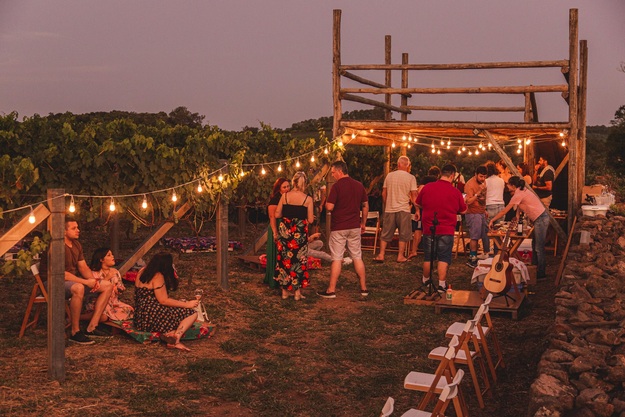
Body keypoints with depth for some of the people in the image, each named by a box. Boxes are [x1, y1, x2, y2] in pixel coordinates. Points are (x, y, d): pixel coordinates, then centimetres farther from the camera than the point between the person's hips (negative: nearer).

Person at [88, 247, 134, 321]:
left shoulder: (115, 272, 14)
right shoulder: (94, 273, -4)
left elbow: (121, 288, 13)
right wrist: (106, 279, -16)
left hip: (114, 301, 6)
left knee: (129, 310, -18)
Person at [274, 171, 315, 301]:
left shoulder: (285, 196, -2)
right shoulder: (308, 199, -7)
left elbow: (277, 214, 0)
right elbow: (310, 220, -6)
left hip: (285, 231, 2)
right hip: (300, 233, -2)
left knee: (284, 260, 10)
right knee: (299, 261, 7)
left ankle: (284, 291, 16)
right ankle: (297, 292, 10)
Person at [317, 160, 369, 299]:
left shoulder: (337, 186, -13)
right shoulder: (359, 185, 6)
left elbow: (329, 207, -18)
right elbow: (365, 206, 12)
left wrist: (325, 203, 4)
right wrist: (363, 223, 20)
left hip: (338, 228, -5)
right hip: (355, 227, 5)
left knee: (337, 259, -1)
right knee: (357, 257, 12)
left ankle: (331, 290, 3)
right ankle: (363, 288, 15)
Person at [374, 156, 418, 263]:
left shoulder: (389, 176, 4)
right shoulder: (411, 178, -5)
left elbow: (384, 194, 8)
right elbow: (414, 195, -7)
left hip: (389, 209, 3)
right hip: (404, 210, -3)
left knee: (386, 234, 10)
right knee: (403, 234, 8)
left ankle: (381, 255, 8)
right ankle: (400, 256, 9)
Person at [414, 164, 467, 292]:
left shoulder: (427, 187, -5)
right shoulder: (456, 192, -11)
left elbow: (418, 204, 10)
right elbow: (463, 211, 3)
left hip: (429, 228, 2)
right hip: (447, 230, -2)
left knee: (428, 257, 15)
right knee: (444, 258, 5)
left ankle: (426, 280, 30)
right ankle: (442, 284, 1)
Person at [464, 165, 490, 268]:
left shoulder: (483, 182, 9)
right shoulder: (470, 184, -16)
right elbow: (468, 201, -22)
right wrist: (478, 193, -30)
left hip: (482, 213, 8)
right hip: (473, 213, -8)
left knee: (486, 234, 9)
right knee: (475, 236, -8)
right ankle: (472, 259, -1)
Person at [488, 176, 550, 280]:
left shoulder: (518, 195, -16)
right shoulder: (522, 191, 12)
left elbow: (504, 211, -12)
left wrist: (492, 220, -5)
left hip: (541, 219, -10)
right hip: (541, 218, 10)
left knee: (539, 247, -4)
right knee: (535, 245, 18)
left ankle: (541, 272, 2)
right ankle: (535, 268, 27)